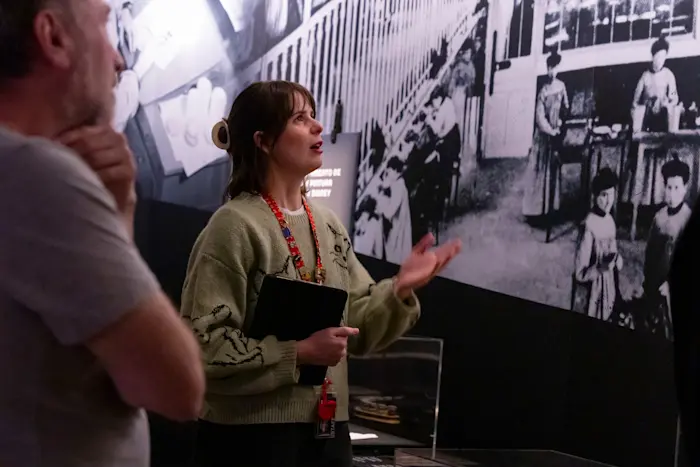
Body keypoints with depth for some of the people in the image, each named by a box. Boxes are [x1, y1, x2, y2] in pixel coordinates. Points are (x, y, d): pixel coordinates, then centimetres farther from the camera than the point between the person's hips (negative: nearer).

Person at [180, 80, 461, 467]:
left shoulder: (327, 225, 9)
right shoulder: (235, 225, -12)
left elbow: (357, 326, 11)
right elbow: (202, 345, -17)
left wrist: (399, 290, -6)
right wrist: (298, 354, -20)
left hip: (327, 427, 7)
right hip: (250, 434, -7)